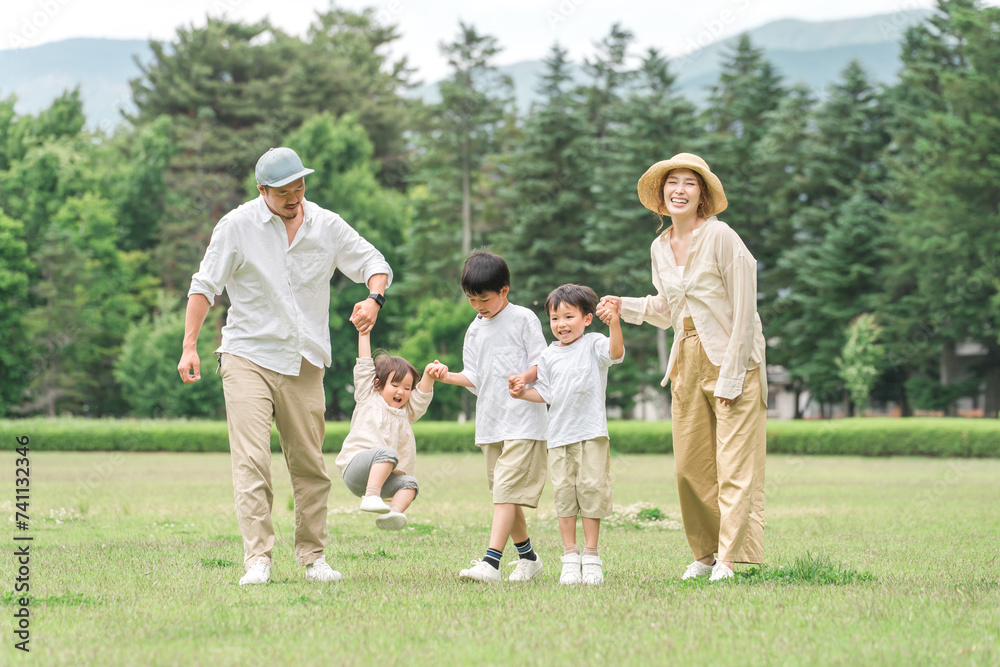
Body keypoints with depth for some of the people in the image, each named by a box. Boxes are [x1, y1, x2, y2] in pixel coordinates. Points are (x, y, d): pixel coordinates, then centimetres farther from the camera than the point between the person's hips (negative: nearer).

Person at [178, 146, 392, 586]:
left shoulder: (327, 226, 6)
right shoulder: (238, 226, -3)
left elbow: (374, 263, 13)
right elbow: (205, 285, 0)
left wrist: (373, 298, -10)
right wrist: (189, 346, -8)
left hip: (304, 364, 3)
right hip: (247, 357, -3)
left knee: (310, 466, 5)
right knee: (251, 462, -15)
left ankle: (313, 557, 15)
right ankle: (257, 560, -17)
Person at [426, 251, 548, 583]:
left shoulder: (523, 319, -1)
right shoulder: (475, 330, 16)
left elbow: (542, 363, -5)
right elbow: (475, 378, 15)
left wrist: (524, 378, -24)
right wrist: (448, 376, -2)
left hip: (523, 421, -7)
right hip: (490, 422, 7)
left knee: (507, 488, -16)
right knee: (502, 491, 10)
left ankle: (490, 562, -25)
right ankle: (527, 556, 25)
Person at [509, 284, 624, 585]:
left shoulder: (593, 344, 1)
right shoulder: (549, 356, 13)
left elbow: (615, 353, -19)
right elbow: (546, 393, 16)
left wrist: (614, 324, -33)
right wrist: (522, 392, 0)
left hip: (591, 432, -3)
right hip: (559, 435, 3)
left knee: (591, 487, -5)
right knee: (564, 491, 0)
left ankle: (591, 556, 4)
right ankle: (570, 557, 7)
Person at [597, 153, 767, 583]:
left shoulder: (721, 237, -11)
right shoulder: (661, 247, 9)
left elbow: (744, 311, -13)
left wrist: (730, 377, -16)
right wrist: (624, 307, 5)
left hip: (732, 358, -7)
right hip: (687, 361, 7)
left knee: (734, 464, -9)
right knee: (689, 466, 6)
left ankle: (734, 559, -9)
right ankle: (706, 555, 17)